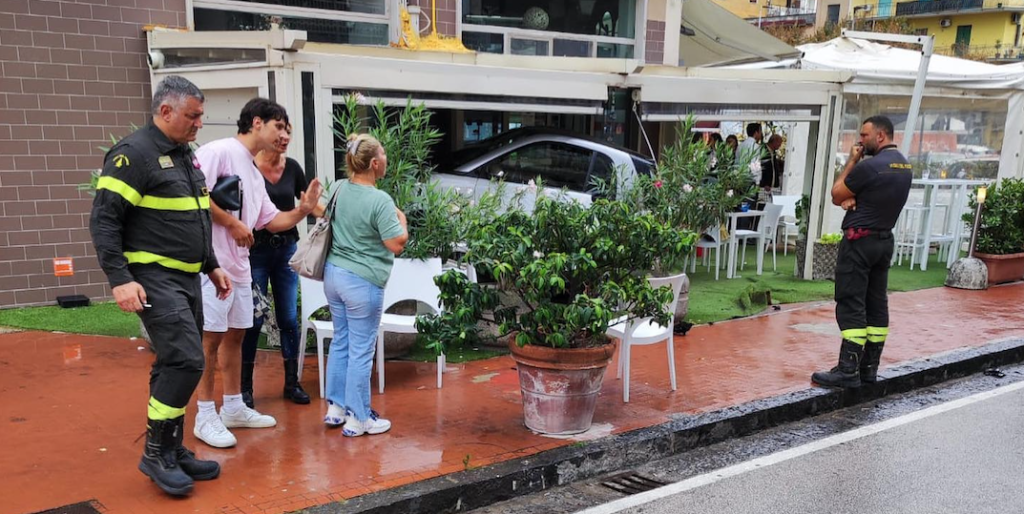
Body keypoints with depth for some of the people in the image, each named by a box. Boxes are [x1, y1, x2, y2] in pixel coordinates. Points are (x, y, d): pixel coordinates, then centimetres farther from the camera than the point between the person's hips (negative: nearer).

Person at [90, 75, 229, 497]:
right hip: (154, 279, -9)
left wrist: (211, 266, 21)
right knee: (186, 361, -14)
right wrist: (120, 279, -21)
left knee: (176, 366, 11)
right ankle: (155, 453, 2)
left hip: (186, 279, 9)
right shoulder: (134, 154, -11)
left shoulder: (185, 155, 16)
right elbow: (103, 221, -15)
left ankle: (173, 451, 22)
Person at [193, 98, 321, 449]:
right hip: (213, 261, -9)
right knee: (211, 337, -4)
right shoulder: (219, 151, -8)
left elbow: (272, 221, 20)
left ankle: (233, 408, 25)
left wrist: (302, 211, 4)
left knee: (235, 334, 14)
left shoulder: (254, 174, 19)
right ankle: (205, 416, 6)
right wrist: (233, 223, -17)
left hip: (239, 264, 9)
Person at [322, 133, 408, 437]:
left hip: (333, 273, 8)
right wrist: (402, 220, 1)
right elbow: (396, 244, -16)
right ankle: (358, 419, 12)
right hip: (362, 281, -8)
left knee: (340, 342, 19)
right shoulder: (379, 200, -19)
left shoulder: (338, 189, 3)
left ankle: (335, 407, 29)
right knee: (361, 351, 3)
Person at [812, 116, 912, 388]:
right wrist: (853, 198, -4)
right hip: (885, 240, 9)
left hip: (859, 241, -9)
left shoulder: (869, 166, -18)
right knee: (876, 304, 10)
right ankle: (869, 367, 16)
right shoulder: (905, 166, 10)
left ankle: (848, 371, -7)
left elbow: (836, 195, -6)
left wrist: (851, 161, 0)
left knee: (850, 305, -7)